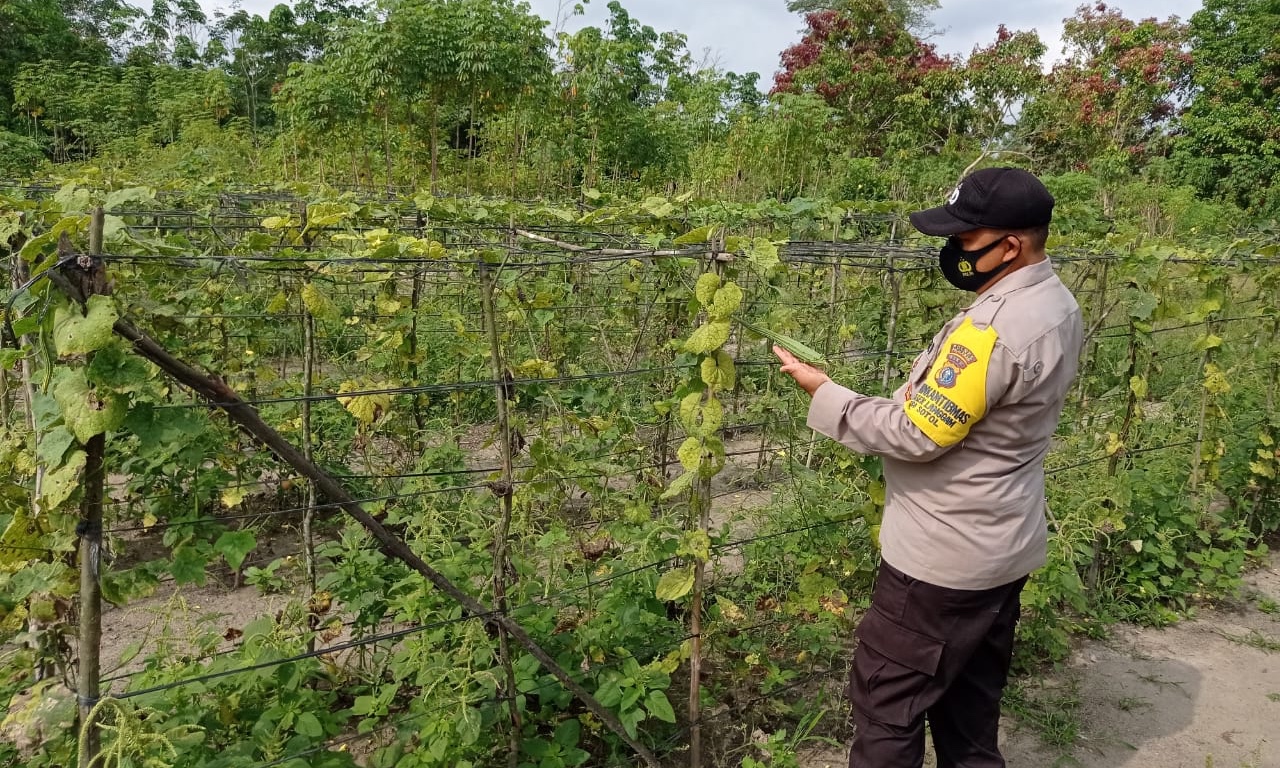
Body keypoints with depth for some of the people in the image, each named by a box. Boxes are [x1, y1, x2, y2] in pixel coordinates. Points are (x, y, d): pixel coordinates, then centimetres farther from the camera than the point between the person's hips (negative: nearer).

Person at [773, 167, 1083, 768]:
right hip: (1004, 544, 10)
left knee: (886, 702, 5)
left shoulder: (992, 329, -28)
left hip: (945, 556, -10)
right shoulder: (1056, 303, 4)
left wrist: (825, 393, -17)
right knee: (970, 699, 23)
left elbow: (916, 435, -24)